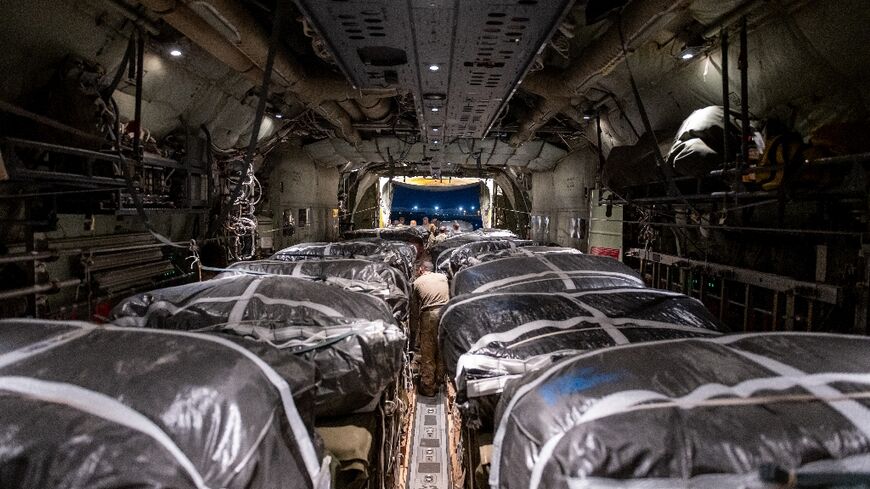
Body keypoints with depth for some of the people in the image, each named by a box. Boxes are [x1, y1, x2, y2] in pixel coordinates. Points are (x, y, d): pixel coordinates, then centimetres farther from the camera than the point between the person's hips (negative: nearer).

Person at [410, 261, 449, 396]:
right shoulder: (443, 277, 18)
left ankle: (427, 387, 14)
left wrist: (413, 331, 21)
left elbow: (414, 309, 14)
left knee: (427, 354, 7)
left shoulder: (417, 282, 12)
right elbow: (451, 296, 16)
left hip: (429, 315, -2)